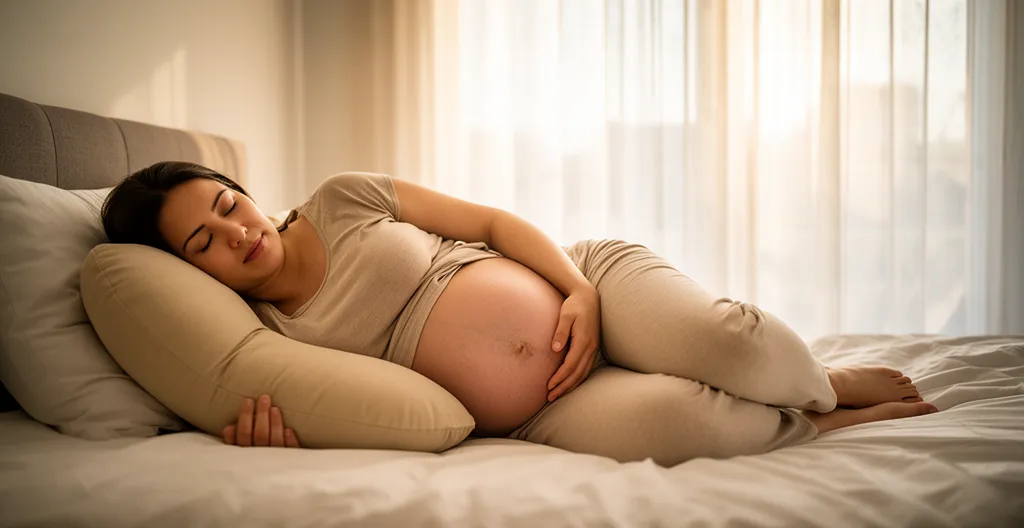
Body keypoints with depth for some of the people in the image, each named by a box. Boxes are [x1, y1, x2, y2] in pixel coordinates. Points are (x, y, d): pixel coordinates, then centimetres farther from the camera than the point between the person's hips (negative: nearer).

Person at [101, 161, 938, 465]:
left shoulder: (343, 199, 1)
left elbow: (495, 221, 4)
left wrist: (580, 289, -13)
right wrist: (279, 443, -21)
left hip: (586, 275, 1)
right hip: (543, 414, -1)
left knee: (724, 342, -28)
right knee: (670, 419, -32)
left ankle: (829, 381, 6)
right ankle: (820, 422, -2)